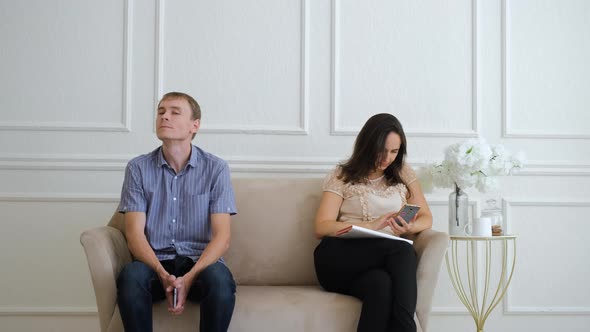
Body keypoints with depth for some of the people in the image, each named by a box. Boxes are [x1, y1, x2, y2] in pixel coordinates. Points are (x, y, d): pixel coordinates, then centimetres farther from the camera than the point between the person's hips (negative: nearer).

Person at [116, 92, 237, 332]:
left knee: (220, 280, -34)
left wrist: (190, 277, -22)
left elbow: (222, 236, -5)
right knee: (130, 276, -33)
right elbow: (135, 233, -3)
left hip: (200, 261, 0)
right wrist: (163, 274, -21)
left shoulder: (216, 168, 1)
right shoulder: (138, 168, 4)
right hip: (154, 261, 1)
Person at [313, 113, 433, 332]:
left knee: (381, 283, -38)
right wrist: (370, 226, -15)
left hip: (386, 260, 3)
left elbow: (426, 218, 17)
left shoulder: (403, 173, 19)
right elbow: (322, 227, -1)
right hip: (342, 260, -2)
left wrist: (410, 228, -10)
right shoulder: (341, 176, 9)